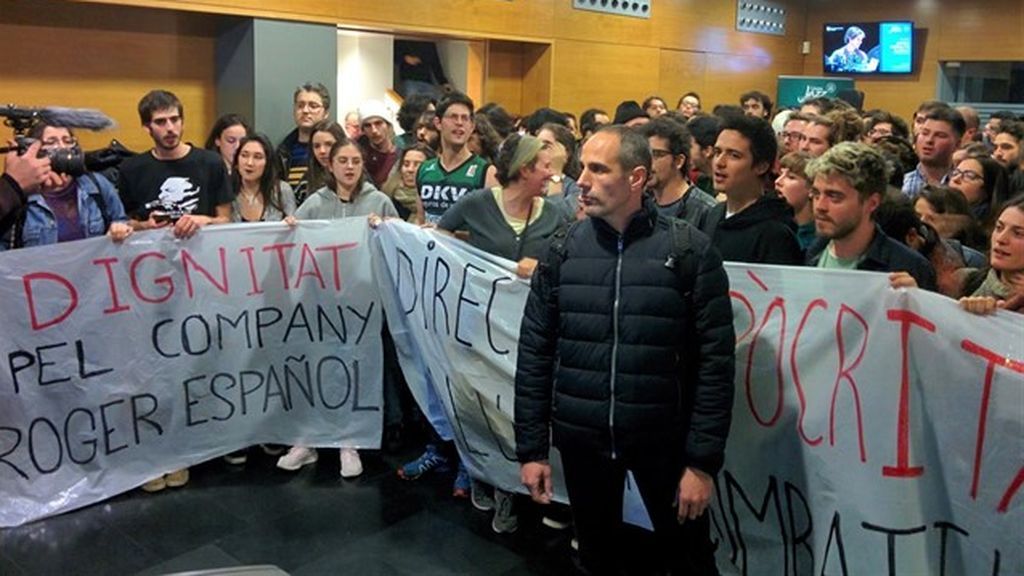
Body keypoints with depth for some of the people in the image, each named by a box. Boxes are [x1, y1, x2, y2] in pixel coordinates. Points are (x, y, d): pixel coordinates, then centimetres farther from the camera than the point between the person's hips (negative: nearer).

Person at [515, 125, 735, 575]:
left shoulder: (689, 251, -9)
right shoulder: (564, 250, -1)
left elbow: (715, 362, -9)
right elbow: (534, 353, 1)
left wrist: (704, 460, -11)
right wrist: (531, 447, 0)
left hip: (665, 440, -2)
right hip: (581, 439, 3)